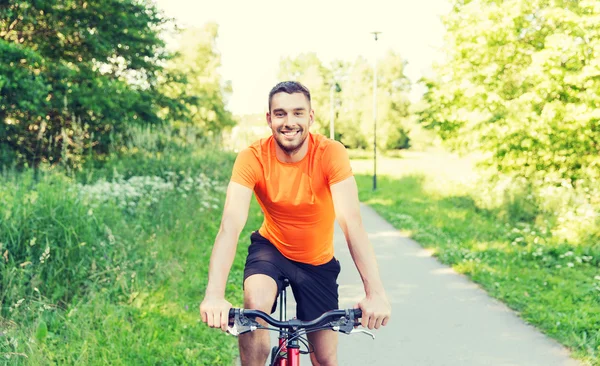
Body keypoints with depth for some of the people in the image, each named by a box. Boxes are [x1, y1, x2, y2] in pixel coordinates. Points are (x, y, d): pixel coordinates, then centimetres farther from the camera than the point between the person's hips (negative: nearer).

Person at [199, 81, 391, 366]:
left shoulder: (331, 153, -24)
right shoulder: (252, 158, -23)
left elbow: (351, 221, -33)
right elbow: (231, 224, -34)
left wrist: (375, 292, -44)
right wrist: (214, 294, -48)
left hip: (318, 259, 1)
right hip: (271, 248, 0)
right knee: (255, 304, -32)